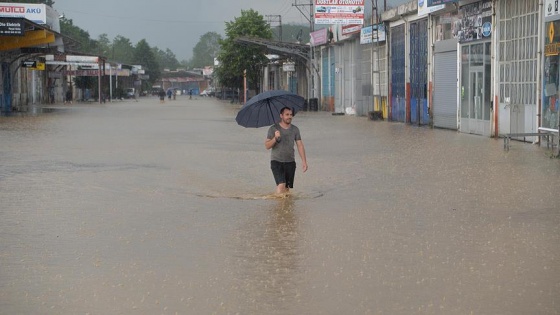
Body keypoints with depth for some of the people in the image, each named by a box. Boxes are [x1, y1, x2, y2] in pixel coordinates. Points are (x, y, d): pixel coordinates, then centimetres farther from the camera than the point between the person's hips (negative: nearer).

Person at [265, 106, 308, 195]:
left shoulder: (295, 129, 7)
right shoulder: (273, 129, -2)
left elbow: (300, 145, 6)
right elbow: (267, 146, -5)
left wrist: (304, 161, -3)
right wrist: (275, 138, -22)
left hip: (290, 162, 3)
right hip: (276, 161, -3)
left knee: (287, 188, 2)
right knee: (281, 185, -19)